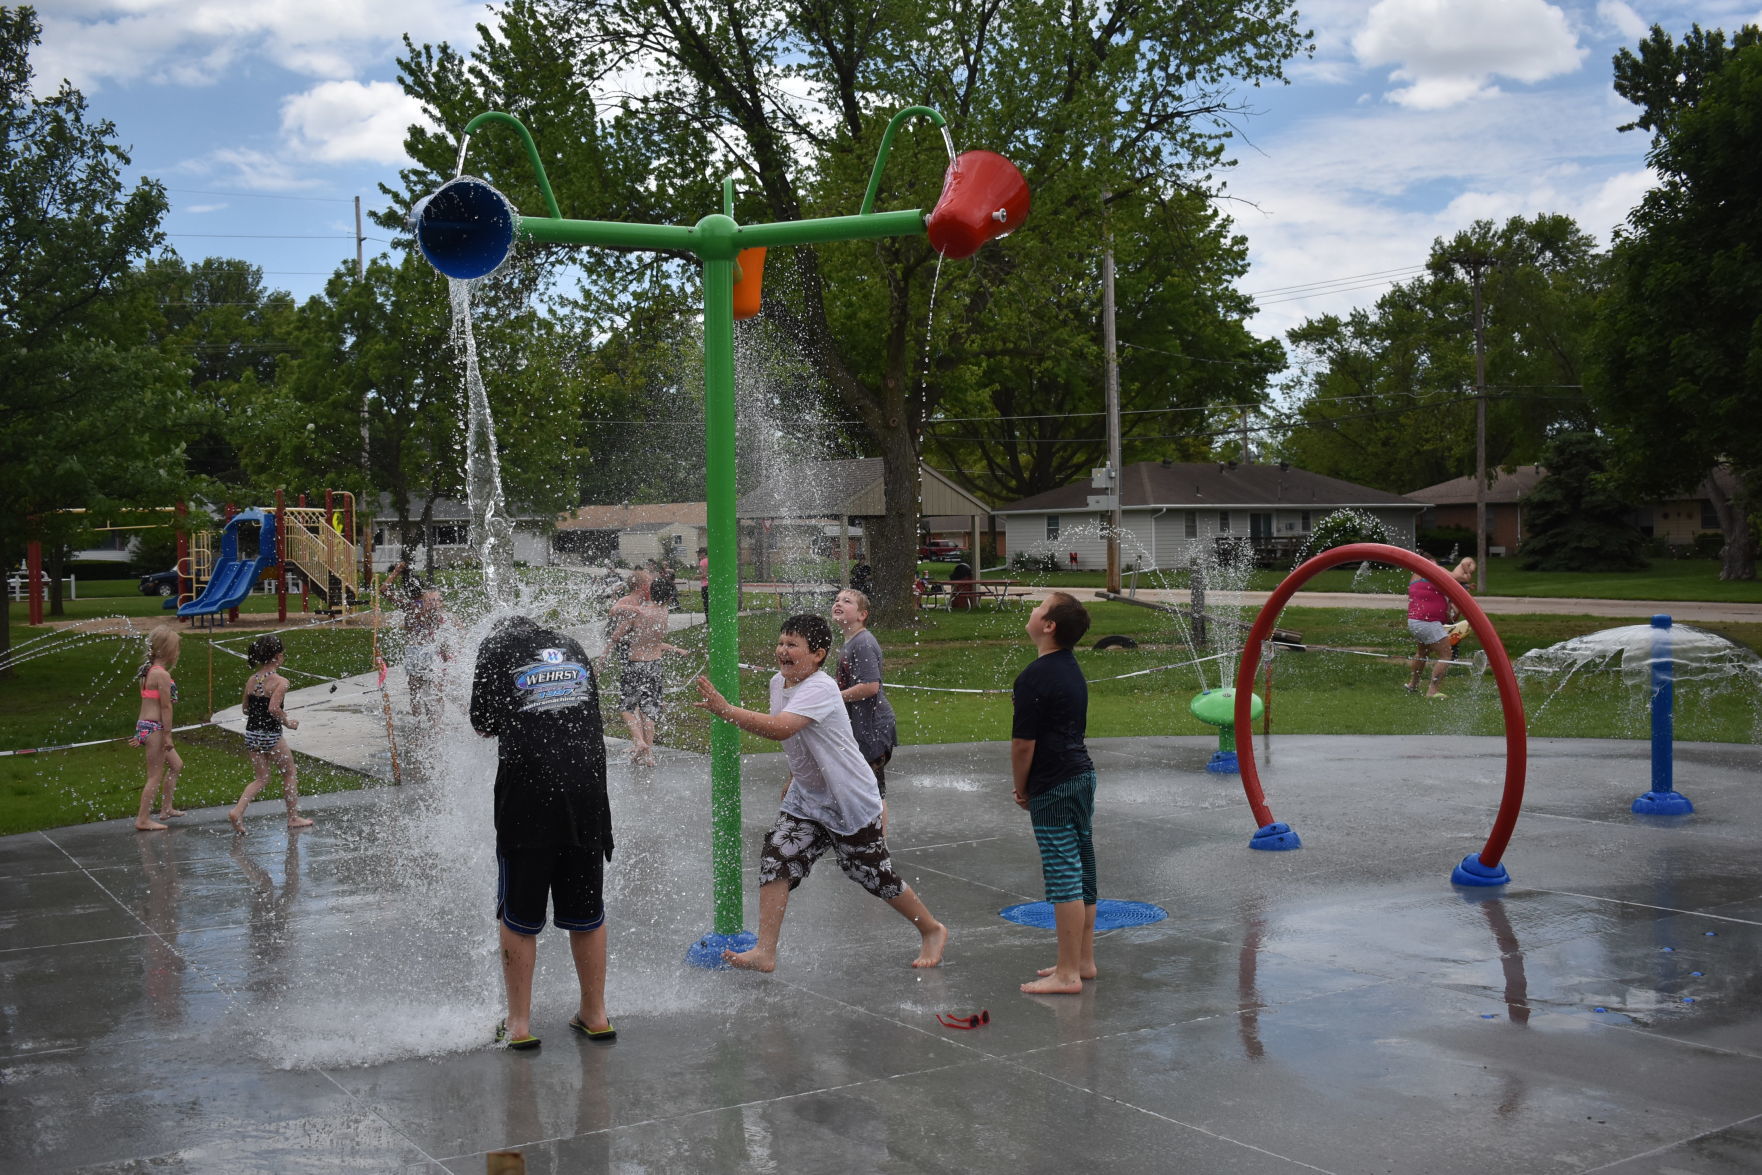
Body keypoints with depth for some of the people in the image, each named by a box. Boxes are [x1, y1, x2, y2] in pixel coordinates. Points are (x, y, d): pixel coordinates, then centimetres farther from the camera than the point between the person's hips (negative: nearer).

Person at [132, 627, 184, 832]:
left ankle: (166, 808, 30)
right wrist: (168, 735, -15)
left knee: (176, 765, 21)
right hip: (154, 728, -10)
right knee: (156, 776, -2)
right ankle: (143, 820, 2)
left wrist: (140, 735, 19)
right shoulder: (162, 674, -17)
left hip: (144, 724, 10)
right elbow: (165, 707, -17)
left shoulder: (149, 671, 12)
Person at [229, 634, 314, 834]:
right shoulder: (280, 681, -14)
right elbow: (274, 708, -25)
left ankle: (238, 811, -5)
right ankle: (293, 817, 21)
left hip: (251, 734, 6)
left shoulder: (251, 680, 6)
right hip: (271, 736, -6)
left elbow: (246, 709, 12)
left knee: (260, 778, 16)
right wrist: (287, 722, -10)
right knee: (290, 773, 14)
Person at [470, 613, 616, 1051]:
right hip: (586, 791, 4)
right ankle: (595, 1015, 24)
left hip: (526, 797, -3)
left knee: (518, 918, 9)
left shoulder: (496, 646, 7)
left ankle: (519, 1023, 15)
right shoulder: (570, 645, 18)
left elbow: (484, 723, 9)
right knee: (587, 914, 14)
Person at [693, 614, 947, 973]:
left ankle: (932, 930, 27)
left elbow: (779, 728, -43)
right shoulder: (778, 682, 1)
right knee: (775, 859, -9)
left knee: (875, 875, 4)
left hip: (851, 801, -8)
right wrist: (794, 776, 21)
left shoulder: (820, 690, -27)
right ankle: (765, 952, -6)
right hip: (806, 797, 8)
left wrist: (725, 709, -43)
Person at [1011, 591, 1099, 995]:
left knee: (1063, 876, -5)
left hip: (1054, 786, -10)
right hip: (1083, 774, 10)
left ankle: (1067, 974, -1)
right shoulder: (1072, 670, 12)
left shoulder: (1035, 677, -18)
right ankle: (1083, 960, 24)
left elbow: (1023, 743, -17)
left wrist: (1021, 789, -1)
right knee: (1081, 871, 15)